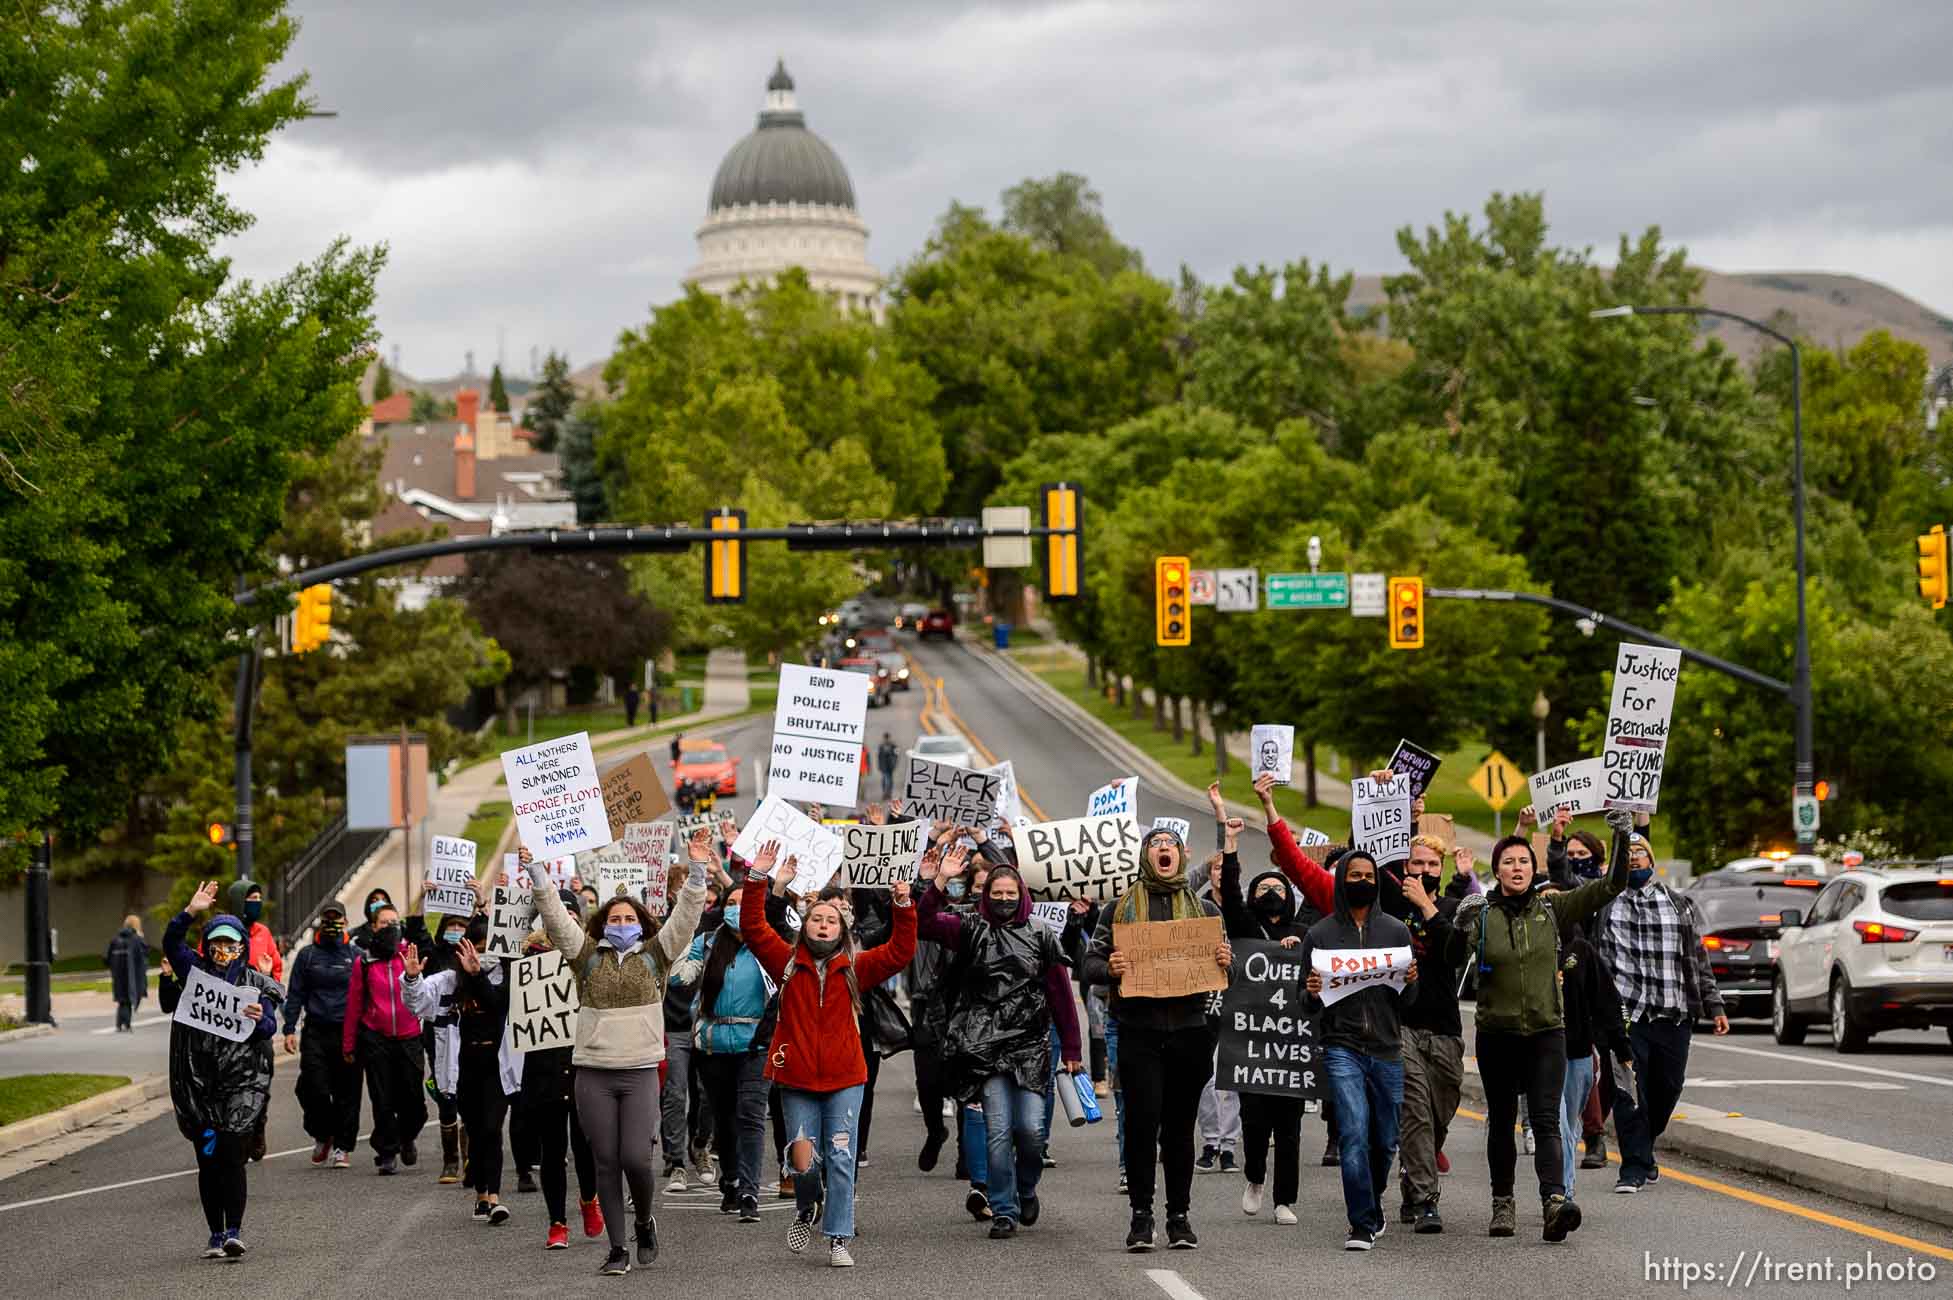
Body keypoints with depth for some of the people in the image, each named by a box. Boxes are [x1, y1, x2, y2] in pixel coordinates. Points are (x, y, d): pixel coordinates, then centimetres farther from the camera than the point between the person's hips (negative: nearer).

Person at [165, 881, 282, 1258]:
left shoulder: (256, 983, 6)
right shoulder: (196, 971, 11)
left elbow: (269, 1029, 0)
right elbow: (171, 944, -2)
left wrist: (260, 1019, -23)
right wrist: (190, 912, -16)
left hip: (241, 1081, -2)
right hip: (199, 1081, 2)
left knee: (231, 1154, -15)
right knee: (207, 1160, 4)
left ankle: (233, 1231, -14)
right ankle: (215, 1235, 10)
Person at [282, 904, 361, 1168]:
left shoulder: (356, 956, 8)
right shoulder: (307, 955, 9)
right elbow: (295, 994, 9)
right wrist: (289, 1029, -1)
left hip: (348, 1034, 0)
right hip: (316, 1032, 0)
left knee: (347, 1093, -2)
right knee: (313, 1088, -9)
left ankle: (342, 1147, 6)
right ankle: (323, 1136, 14)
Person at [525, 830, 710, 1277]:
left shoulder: (654, 955, 8)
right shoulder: (587, 956, 9)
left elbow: (685, 916, -1)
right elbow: (556, 916, 1)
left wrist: (698, 871, -13)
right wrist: (537, 876, -10)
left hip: (640, 1073, -1)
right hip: (593, 1075, 1)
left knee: (635, 1158, -10)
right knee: (606, 1163, 2)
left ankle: (644, 1221, 19)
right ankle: (617, 1249, 9)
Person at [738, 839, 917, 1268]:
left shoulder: (854, 968, 5)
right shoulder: (786, 962, 4)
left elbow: (899, 953, -3)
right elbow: (753, 929, -3)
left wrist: (903, 907, -15)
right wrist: (758, 878, -12)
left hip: (844, 1079, 0)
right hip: (797, 1079, 0)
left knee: (840, 1159, -1)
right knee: (804, 1160, -2)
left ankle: (838, 1241, 6)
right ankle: (807, 1209, 31)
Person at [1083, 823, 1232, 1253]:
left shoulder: (1204, 910, 14)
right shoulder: (1119, 909, 10)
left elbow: (1225, 962, 13)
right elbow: (1090, 965, 7)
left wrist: (1225, 961, -10)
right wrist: (1109, 969, -16)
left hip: (1189, 1029, 1)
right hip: (1139, 1029, -1)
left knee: (1180, 1127, 4)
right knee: (1141, 1122, -9)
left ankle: (1179, 1217, 12)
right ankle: (1141, 1214, -1)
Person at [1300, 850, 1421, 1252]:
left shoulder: (1395, 930, 9)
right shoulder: (1320, 935, 5)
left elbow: (1409, 998, 10)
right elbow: (1309, 1004, 8)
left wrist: (1410, 980, -13)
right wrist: (1313, 992, -15)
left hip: (1387, 1048, 2)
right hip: (1342, 1048, -2)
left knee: (1385, 1140, 9)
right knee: (1354, 1135, -14)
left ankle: (1372, 1202, 34)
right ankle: (1362, 1224, -13)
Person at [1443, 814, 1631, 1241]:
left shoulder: (1552, 910, 2)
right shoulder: (1482, 914, -1)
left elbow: (1611, 885, 0)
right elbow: (1453, 959, -10)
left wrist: (1622, 839, -12)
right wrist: (1460, 927, -30)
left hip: (1546, 1033, 0)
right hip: (1496, 1034, 0)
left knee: (1546, 1121, -14)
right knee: (1501, 1122, 11)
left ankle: (1554, 1203, -29)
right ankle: (1502, 1205, 24)